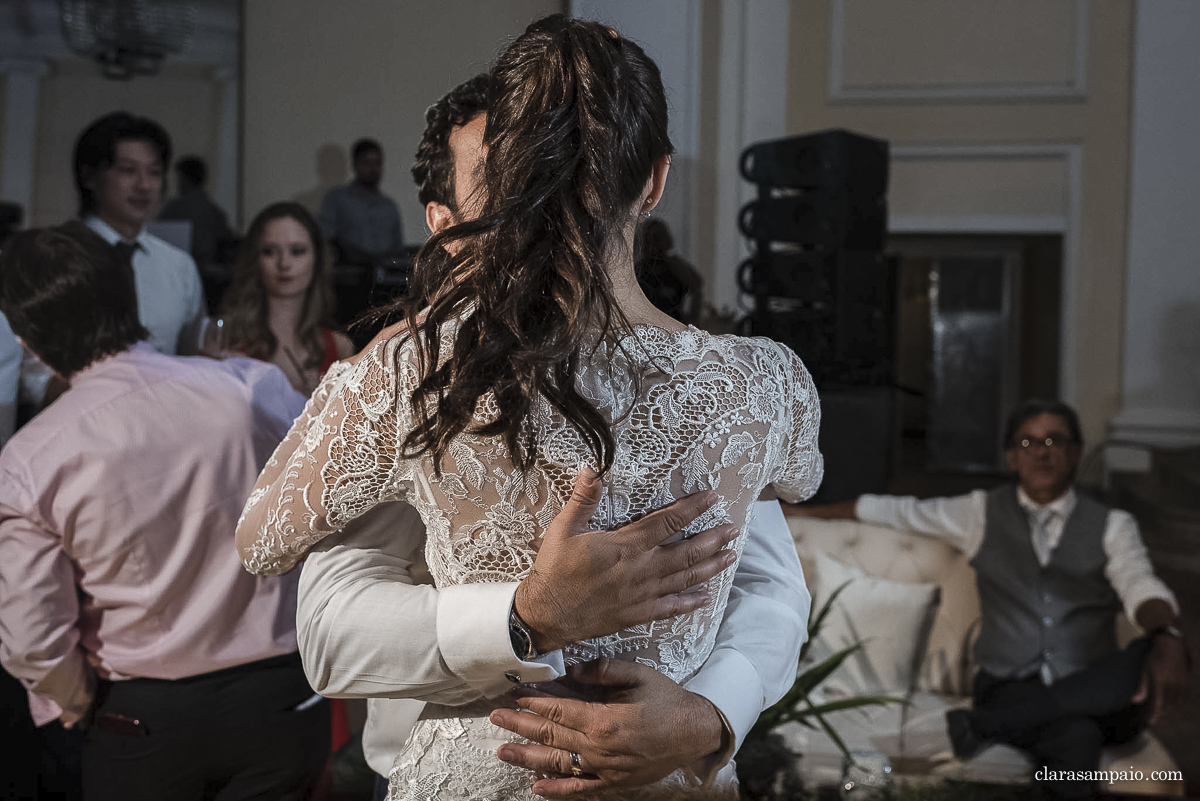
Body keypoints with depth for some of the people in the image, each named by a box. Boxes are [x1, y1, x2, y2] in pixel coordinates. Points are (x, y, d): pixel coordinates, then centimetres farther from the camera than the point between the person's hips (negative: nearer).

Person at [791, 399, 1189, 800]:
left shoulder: (1112, 526, 10)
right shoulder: (981, 514, 13)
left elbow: (1142, 589, -10)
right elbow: (890, 509, 24)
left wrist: (1165, 639, -34)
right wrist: (807, 512, 28)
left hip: (1096, 695, 3)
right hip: (1010, 689, -3)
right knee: (1075, 739, -41)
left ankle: (984, 723, -29)